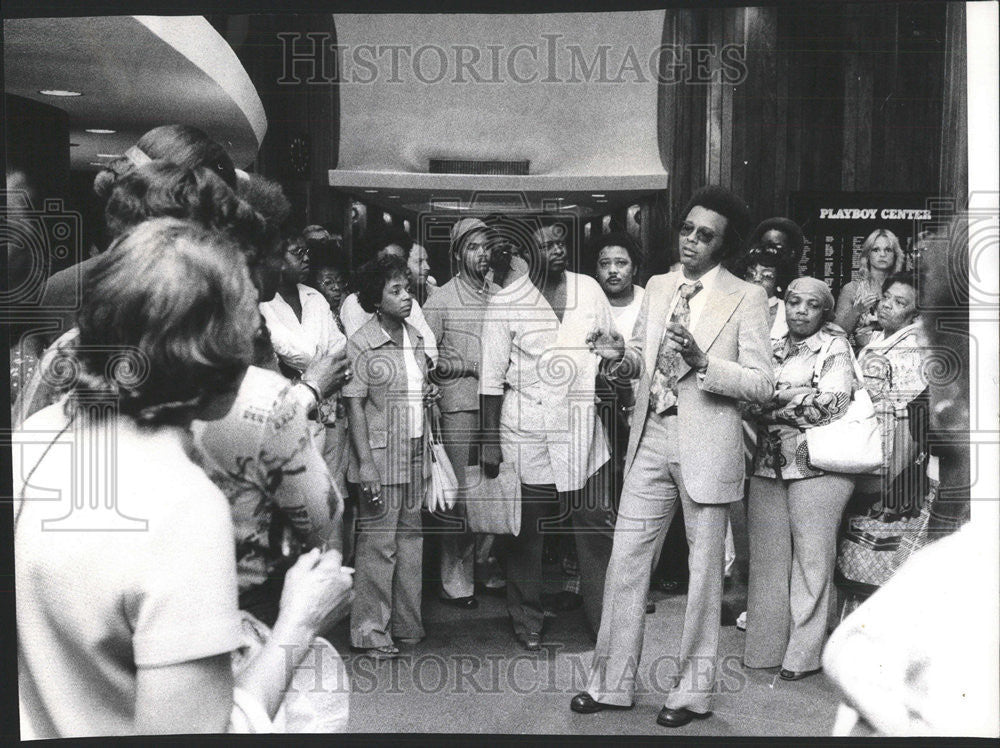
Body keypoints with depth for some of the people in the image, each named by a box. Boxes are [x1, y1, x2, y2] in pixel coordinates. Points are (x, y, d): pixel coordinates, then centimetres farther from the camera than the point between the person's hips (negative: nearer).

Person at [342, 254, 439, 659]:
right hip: (381, 456, -7)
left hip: (415, 453, 7)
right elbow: (354, 404, -12)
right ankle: (371, 631, 9)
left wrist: (429, 392, 5)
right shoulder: (360, 344, -9)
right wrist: (365, 462, -18)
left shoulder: (415, 337, 12)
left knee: (411, 538, 12)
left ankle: (406, 624, 23)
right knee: (377, 543, -2)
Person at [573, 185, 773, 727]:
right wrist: (619, 356, -5)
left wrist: (703, 362, -22)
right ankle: (612, 683, 18)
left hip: (707, 447, -5)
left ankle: (693, 691, 20)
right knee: (625, 559, 6)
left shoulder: (746, 298, -4)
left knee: (703, 570, 6)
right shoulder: (657, 287, 11)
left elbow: (763, 384, -8)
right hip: (651, 439, 5)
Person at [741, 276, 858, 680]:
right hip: (768, 464, 5)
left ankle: (803, 654, 8)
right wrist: (800, 394, -1)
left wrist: (776, 399, -8)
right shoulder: (772, 347, 17)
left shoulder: (835, 345, 2)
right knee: (767, 556, 5)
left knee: (811, 557, -1)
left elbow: (832, 402, -10)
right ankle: (766, 647, 15)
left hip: (815, 464, -5)